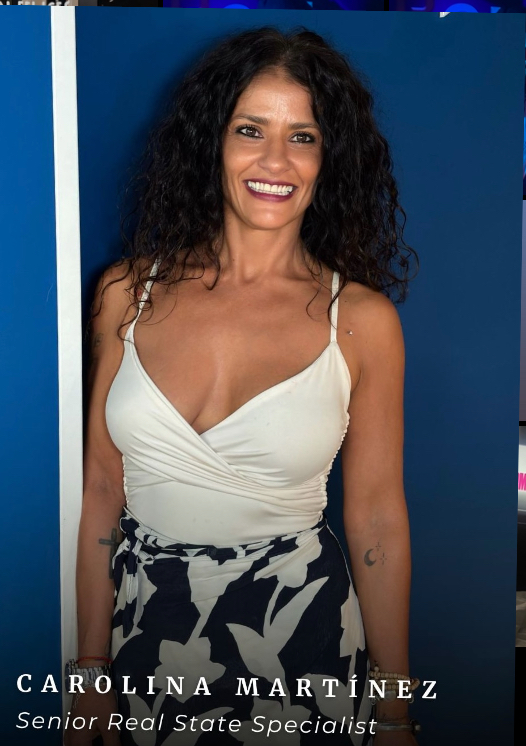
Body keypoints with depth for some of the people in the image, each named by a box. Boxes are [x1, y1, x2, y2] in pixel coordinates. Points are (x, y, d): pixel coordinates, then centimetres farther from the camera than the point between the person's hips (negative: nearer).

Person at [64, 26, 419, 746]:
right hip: (144, 625, 2)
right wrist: (90, 674, 2)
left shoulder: (362, 320, -10)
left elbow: (377, 518, -4)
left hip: (297, 625, -1)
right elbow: (101, 491, -1)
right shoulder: (130, 292, -5)